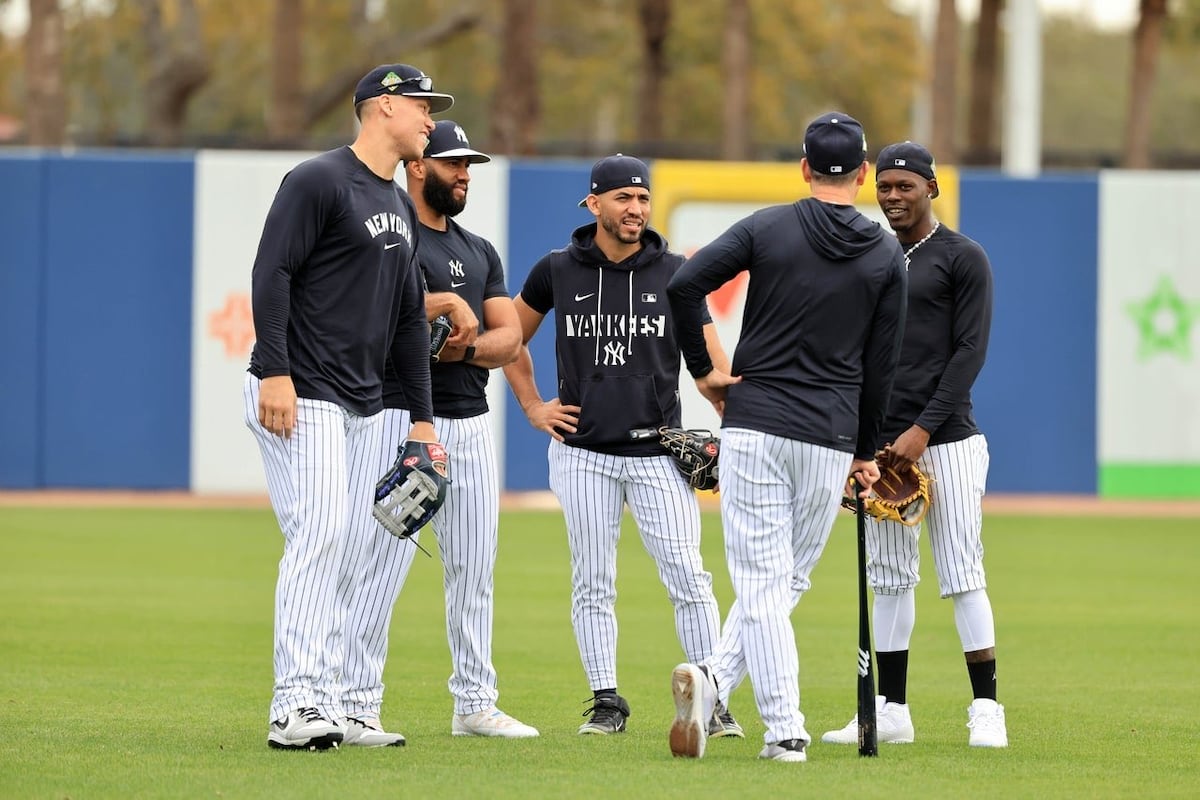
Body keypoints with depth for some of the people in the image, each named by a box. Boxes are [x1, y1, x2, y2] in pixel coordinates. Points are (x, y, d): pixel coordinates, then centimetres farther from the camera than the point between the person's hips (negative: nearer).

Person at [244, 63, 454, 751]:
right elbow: (272, 273, -15)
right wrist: (275, 371, -23)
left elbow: (410, 318, 22)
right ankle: (295, 708, -20)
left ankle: (327, 709, 10)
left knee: (349, 560, 7)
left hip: (364, 407, 9)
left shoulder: (402, 208, 19)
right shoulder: (319, 182, -8)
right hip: (300, 398, -9)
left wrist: (423, 417, 18)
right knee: (319, 535, -18)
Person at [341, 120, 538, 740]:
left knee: (475, 567, 9)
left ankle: (475, 705, 15)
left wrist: (465, 347, -9)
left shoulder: (480, 252, 20)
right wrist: (439, 306, -16)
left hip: (472, 422, 8)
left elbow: (509, 335, 11)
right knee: (383, 561, -11)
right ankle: (356, 706, -11)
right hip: (405, 416, -7)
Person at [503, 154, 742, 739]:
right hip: (582, 454, 1)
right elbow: (511, 339, 19)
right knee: (593, 583, 5)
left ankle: (712, 704, -2)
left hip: (658, 454, -1)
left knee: (688, 579, -6)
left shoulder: (674, 274, 2)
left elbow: (711, 360, 1)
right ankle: (606, 701, 14)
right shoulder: (557, 271, 4)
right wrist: (532, 407, 10)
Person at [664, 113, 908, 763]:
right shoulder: (887, 256, 5)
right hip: (831, 439, 1)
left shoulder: (768, 227, 1)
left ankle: (785, 729, -10)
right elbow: (881, 365, 6)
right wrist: (865, 453, 15)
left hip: (753, 425, -1)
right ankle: (716, 679, -7)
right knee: (786, 580, 11)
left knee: (763, 582, -1)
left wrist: (702, 369, 1)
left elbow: (684, 285, -10)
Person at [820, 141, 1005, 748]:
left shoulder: (962, 258, -1)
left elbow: (970, 351, -8)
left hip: (947, 441, -6)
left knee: (962, 575, -7)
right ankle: (891, 711, 11)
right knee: (889, 578, 7)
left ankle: (986, 709, -3)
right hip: (880, 442, 6)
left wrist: (923, 430, -15)